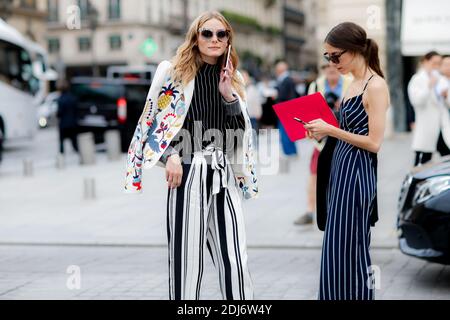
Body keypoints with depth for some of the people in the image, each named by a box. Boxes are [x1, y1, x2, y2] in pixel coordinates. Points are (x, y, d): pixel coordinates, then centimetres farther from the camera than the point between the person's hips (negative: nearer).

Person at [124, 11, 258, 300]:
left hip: (225, 176, 4)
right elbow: (150, 121, 3)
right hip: (188, 173, -4)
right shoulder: (173, 72, 1)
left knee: (236, 263, 0)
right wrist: (170, 156, -11)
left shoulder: (234, 80, 15)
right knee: (186, 260, -2)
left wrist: (229, 95, -2)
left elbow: (242, 130, 11)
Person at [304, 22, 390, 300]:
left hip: (357, 174, -9)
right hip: (342, 171, 9)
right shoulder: (355, 83, 12)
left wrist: (331, 130, -16)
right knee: (337, 248, 12)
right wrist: (325, 132, 3)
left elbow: (374, 142, -18)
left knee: (349, 250, -2)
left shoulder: (376, 86, -14)